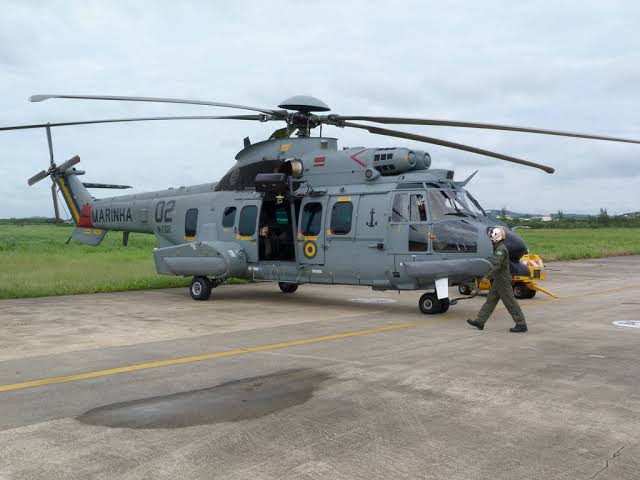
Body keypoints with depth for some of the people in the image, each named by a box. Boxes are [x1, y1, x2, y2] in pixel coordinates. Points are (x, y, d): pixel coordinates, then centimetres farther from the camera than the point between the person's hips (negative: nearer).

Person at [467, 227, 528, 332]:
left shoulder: (501, 249, -19)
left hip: (503, 281, -10)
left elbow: (497, 266, -26)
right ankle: (480, 321, 15)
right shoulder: (498, 248, 12)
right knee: (490, 300, 11)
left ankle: (521, 324, 2)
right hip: (498, 281, 10)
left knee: (510, 302, -4)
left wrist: (487, 276, -23)